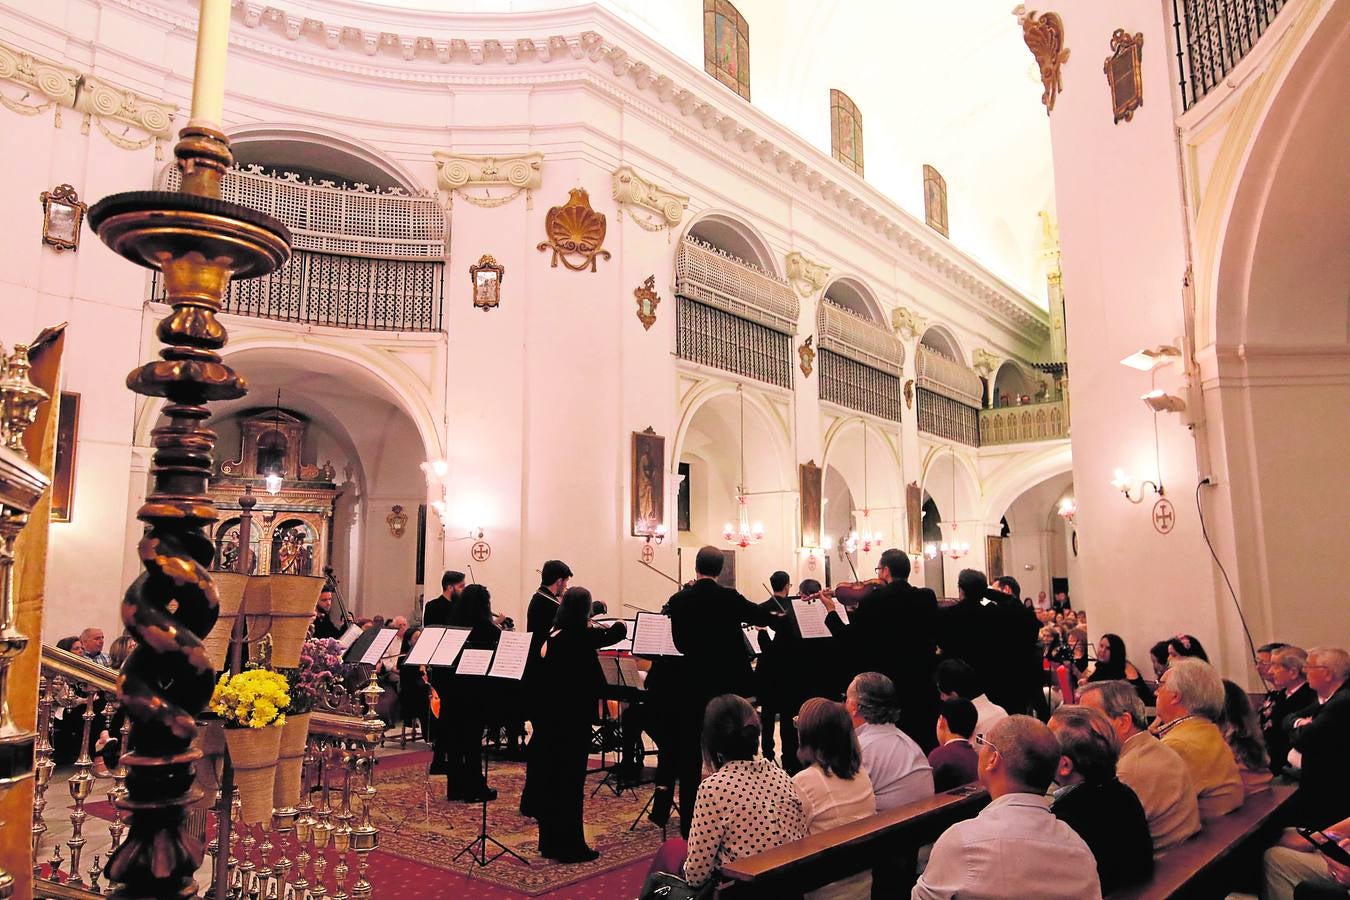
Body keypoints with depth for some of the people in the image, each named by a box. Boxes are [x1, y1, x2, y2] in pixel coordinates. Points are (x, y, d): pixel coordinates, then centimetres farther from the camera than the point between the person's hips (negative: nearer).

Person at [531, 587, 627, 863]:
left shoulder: (550, 634, 4)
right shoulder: (581, 635, -16)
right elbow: (618, 632, -5)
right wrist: (618, 624, 18)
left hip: (547, 714, 7)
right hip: (572, 716, -7)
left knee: (548, 776, 14)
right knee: (571, 779, 1)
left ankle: (549, 840, 26)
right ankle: (570, 845, 9)